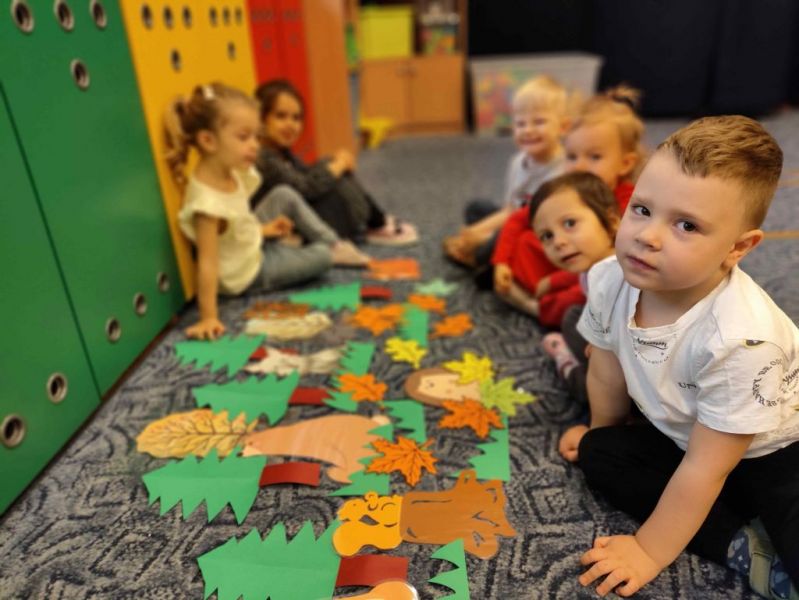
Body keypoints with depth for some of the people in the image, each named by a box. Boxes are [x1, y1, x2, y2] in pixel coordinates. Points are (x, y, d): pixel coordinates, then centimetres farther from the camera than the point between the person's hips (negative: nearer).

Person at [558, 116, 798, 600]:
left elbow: (706, 469, -27)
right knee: (599, 454, -9)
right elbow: (606, 376, -3)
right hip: (687, 438, 7)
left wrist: (649, 552, -18)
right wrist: (602, 433, 13)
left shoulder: (741, 339, -36)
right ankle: (749, 552, -9)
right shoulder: (610, 282, -22)